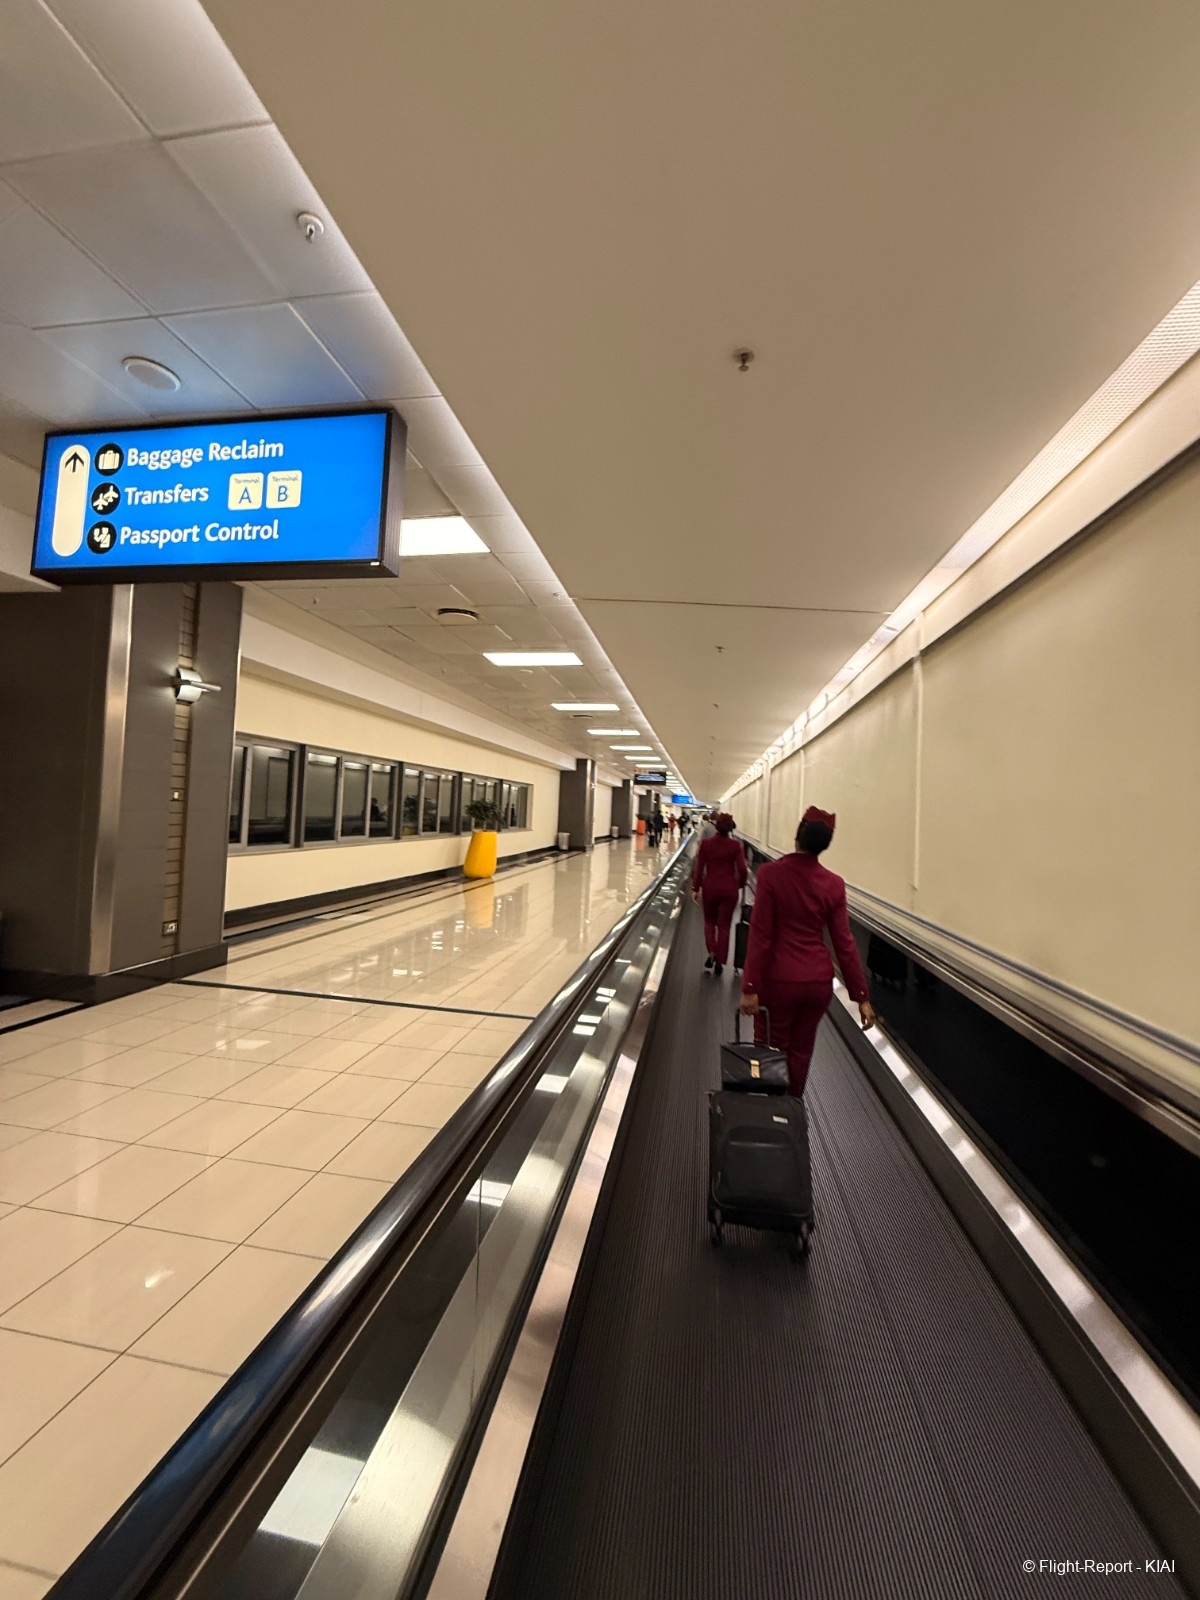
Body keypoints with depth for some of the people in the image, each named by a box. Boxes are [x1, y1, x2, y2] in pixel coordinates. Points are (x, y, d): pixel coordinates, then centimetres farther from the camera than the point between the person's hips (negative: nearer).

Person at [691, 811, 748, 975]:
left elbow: (699, 868, -4)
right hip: (729, 888, -1)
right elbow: (742, 869, -10)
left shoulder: (705, 843, -5)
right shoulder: (735, 845, -7)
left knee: (710, 921, 20)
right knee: (724, 925, 10)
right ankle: (719, 961, 11)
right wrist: (740, 884, 9)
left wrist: (695, 888, 4)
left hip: (710, 887, 1)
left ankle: (711, 953, 3)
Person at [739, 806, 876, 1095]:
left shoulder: (770, 873, -13)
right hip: (819, 981, 4)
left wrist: (750, 987, -11)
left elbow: (760, 935, -15)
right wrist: (862, 996, 5)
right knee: (801, 1050, 20)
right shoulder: (834, 884, -4)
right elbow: (845, 943, -3)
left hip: (779, 979, -3)